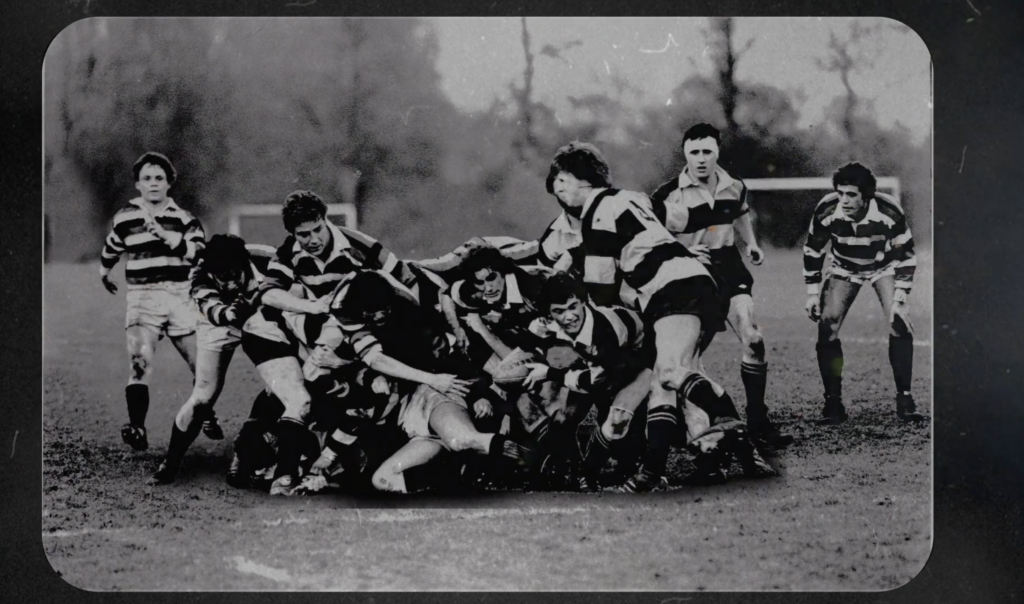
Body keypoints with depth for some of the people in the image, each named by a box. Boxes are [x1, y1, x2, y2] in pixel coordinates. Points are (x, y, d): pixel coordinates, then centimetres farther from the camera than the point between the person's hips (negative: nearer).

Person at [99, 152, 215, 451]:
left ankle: (206, 417, 29)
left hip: (181, 297, 1)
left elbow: (200, 251, -8)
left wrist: (167, 236, -19)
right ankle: (137, 428, -27)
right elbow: (111, 247, 26)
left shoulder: (183, 218, 7)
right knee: (139, 361, -22)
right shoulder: (125, 218, 7)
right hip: (142, 298, -1)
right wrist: (104, 273, 40)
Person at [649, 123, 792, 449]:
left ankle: (758, 422, 0)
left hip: (728, 267, 3)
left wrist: (751, 244, 17)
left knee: (753, 340, -12)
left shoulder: (734, 188, 2)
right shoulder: (668, 196, -14)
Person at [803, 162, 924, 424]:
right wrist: (813, 292, -10)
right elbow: (812, 250, -10)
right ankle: (833, 401, -5)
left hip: (883, 266, -1)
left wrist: (900, 299, -21)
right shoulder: (827, 211, -29)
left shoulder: (889, 212, -32)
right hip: (844, 268, 1)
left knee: (900, 326, -18)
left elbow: (906, 256, -18)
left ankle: (904, 399, -7)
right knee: (827, 328, -14)